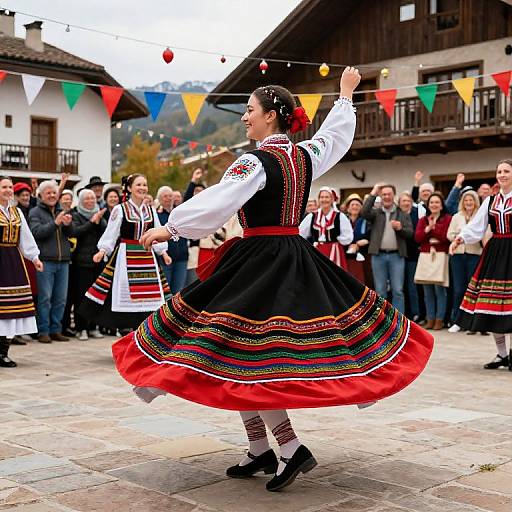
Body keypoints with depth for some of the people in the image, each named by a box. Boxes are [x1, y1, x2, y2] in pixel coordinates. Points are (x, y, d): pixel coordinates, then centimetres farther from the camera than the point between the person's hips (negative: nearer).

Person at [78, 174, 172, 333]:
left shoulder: (151, 210, 10)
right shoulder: (120, 209, -2)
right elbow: (111, 233, -2)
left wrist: (163, 252, 8)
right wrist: (102, 251, -12)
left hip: (147, 256, 4)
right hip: (126, 256, -4)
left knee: (148, 294, 1)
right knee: (126, 292, -3)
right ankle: (127, 328, 7)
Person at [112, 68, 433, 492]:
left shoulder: (257, 161, -13)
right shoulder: (306, 155, 8)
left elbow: (216, 202, -18)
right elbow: (336, 133, 27)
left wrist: (169, 228, -9)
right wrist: (346, 94, 42)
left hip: (258, 262, -8)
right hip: (298, 257, 8)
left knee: (243, 355, -5)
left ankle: (291, 448, -6)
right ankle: (262, 452, 18)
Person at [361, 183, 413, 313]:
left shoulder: (403, 214, 10)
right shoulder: (376, 213, 10)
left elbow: (410, 233, 3)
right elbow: (364, 212, -11)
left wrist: (400, 228, -18)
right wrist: (373, 193, -8)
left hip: (396, 255, 0)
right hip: (378, 255, 1)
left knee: (397, 291, -1)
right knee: (380, 291, 5)